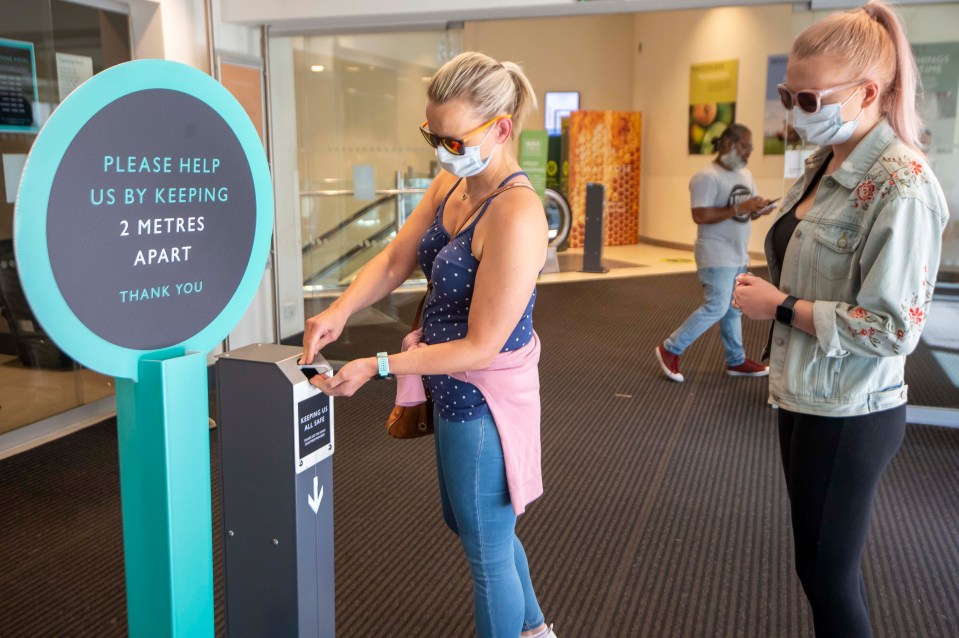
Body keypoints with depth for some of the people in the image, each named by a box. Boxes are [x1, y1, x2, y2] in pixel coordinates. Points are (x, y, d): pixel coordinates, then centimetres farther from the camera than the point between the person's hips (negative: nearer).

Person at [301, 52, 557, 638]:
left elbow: (481, 346, -25)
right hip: (454, 387, 10)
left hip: (485, 396, -10)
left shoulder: (515, 216, -28)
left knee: (487, 549, 10)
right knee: (472, 522, 27)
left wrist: (379, 367, -24)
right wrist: (340, 310, -15)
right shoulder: (450, 184, 0)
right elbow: (395, 260, 2)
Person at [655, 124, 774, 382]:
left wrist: (759, 209, -5)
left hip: (738, 255, 9)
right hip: (717, 255, -9)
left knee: (734, 309, 14)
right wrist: (739, 208, -26)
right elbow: (700, 216, -25)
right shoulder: (707, 176, -16)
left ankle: (736, 361, 24)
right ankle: (670, 349, 0)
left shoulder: (745, 174, 13)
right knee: (716, 307, -11)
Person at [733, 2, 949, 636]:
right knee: (825, 563, 21)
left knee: (827, 572, 8)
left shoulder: (901, 187, -22)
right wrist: (769, 292, 3)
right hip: (807, 399, 8)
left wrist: (781, 307, -19)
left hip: (847, 417, -8)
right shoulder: (826, 165, 5)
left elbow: (895, 327, -25)